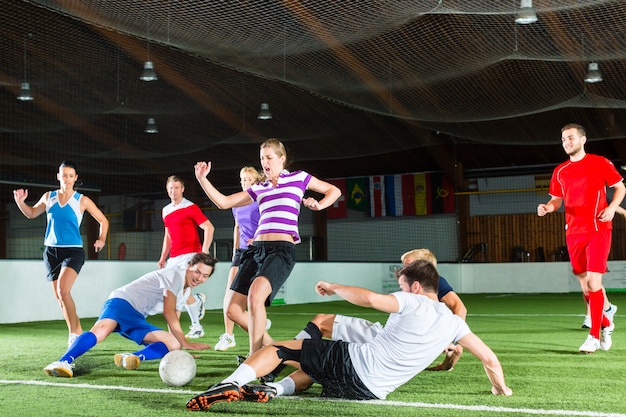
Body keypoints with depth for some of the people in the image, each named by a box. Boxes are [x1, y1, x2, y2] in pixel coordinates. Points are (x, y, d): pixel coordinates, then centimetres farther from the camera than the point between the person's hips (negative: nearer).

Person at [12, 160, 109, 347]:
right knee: (59, 296, 7)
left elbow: (103, 220, 7)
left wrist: (101, 239, -6)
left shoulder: (82, 200, -2)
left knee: (63, 290, -24)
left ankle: (75, 333, -15)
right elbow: (31, 213, 22)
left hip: (73, 251, -4)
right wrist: (20, 202, 4)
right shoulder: (48, 197, 6)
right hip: (51, 251, 4)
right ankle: (77, 333, 21)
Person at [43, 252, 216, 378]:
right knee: (102, 329, -40)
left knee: (173, 344, -8)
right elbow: (168, 313, -13)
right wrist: (185, 342, -10)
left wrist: (180, 345, 19)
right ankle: (64, 362, -52)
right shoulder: (175, 274, -8)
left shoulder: (186, 291, 20)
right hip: (121, 302, -9)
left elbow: (173, 323, 29)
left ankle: (133, 358, -30)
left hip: (137, 320, 9)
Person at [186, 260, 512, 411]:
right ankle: (274, 389, 1)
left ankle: (229, 385, -19)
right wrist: (500, 387, 33)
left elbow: (369, 299, -20)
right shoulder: (452, 322, 12)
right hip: (371, 392, 5)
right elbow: (489, 358, 16)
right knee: (312, 372, 33)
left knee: (279, 348, 6)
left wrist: (332, 287, -4)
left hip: (351, 360, -5)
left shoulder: (412, 303, -4)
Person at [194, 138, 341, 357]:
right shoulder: (258, 189, 22)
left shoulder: (298, 178, 12)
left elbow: (334, 191, 19)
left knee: (255, 295, -32)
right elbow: (223, 202, 18)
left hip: (282, 249, -6)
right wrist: (202, 179, 8)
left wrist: (318, 205, 0)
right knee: (233, 309, -2)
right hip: (256, 248, 6)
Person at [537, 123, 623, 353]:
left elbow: (620, 188, 4)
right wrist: (547, 207, -5)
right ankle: (606, 323, 32)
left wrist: (612, 207, -14)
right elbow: (557, 199, 18)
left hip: (598, 229, -5)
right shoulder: (560, 171, 10)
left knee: (593, 282, -13)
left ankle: (594, 336, -6)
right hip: (573, 232, 5)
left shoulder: (600, 163, -2)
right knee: (585, 285, 9)